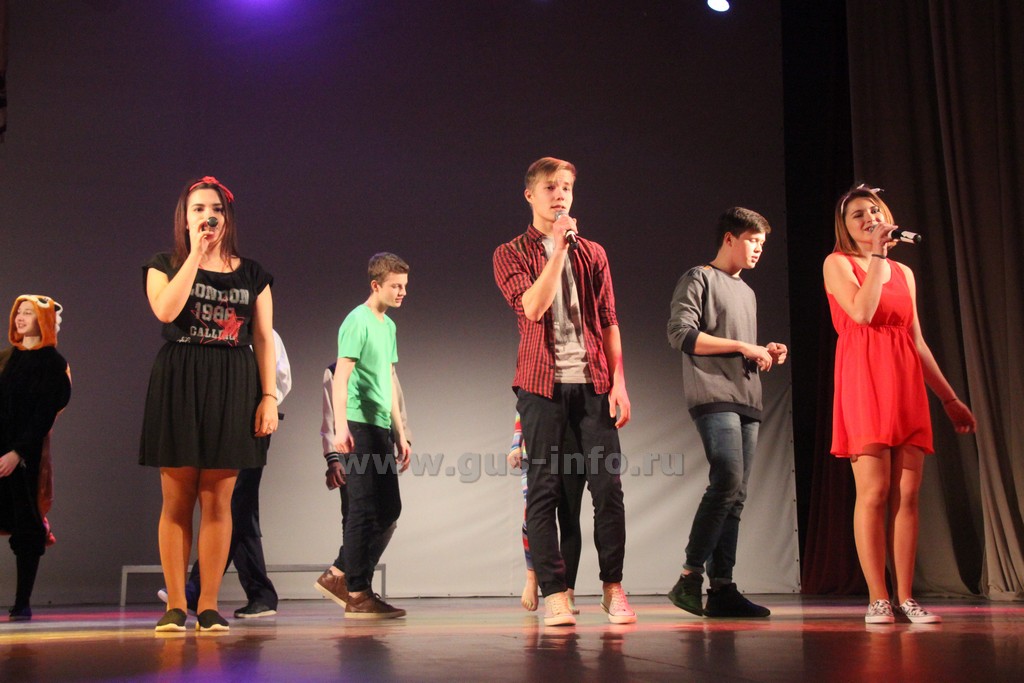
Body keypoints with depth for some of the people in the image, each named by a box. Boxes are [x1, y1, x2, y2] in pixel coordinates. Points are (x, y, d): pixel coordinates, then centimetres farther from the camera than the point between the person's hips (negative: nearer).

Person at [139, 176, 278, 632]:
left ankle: (209, 606, 4)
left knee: (217, 500, -1)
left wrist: (269, 397, -1)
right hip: (177, 385, -1)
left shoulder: (252, 275, 13)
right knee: (177, 500, -2)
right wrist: (196, 254, -8)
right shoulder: (164, 267, 10)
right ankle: (175, 605, 4)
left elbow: (264, 339, 9)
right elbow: (165, 310, -11)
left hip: (233, 389, 1)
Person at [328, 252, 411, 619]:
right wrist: (341, 426, -25)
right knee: (365, 509, -7)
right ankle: (357, 595, -1)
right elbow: (341, 378, -15)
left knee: (389, 509, 10)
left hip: (381, 428, 9)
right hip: (359, 426, -9)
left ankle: (343, 575, 17)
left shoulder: (388, 324, 18)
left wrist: (400, 433, 21)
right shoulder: (358, 321, -7)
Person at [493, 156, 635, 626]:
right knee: (544, 488, -3)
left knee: (608, 485, -2)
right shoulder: (510, 255, 7)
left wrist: (618, 381, 3)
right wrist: (558, 248, -9)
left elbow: (608, 322, 12)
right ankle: (553, 594, 2)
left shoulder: (592, 253, 16)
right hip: (542, 383, -2)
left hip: (592, 382, 2)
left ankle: (613, 587, 8)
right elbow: (532, 307, -11)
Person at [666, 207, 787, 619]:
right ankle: (690, 578, -17)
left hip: (747, 402, 8)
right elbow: (681, 334, -10)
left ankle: (721, 588, 1)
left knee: (735, 496, 1)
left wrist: (766, 356, 8)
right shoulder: (700, 278, 4)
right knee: (728, 480, -22)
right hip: (713, 398, -8)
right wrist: (742, 346, -10)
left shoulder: (747, 293, 28)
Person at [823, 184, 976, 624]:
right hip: (863, 378, -5)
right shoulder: (837, 263, 6)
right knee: (874, 491, -10)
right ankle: (878, 599, -6)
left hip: (906, 382, 5)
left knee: (906, 494, 0)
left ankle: (906, 598, 3)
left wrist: (949, 397, 19)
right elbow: (861, 312, -13)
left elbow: (917, 341, 21)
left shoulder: (904, 273, 22)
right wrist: (877, 255, -7)